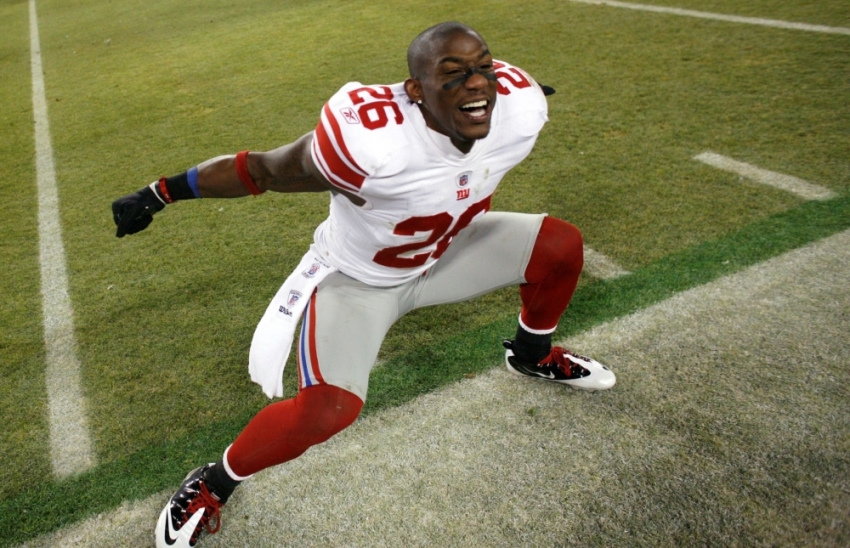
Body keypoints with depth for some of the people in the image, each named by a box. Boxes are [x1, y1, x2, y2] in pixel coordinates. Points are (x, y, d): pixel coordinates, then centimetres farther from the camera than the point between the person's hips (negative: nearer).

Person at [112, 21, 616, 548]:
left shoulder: (518, 111, -21)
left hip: (441, 251, 6)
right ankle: (211, 484, 5)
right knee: (328, 409, -25)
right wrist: (159, 193, -19)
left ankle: (533, 356, 28)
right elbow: (262, 170, -24)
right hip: (358, 278, -6)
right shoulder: (370, 140, -39)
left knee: (561, 245, -2)